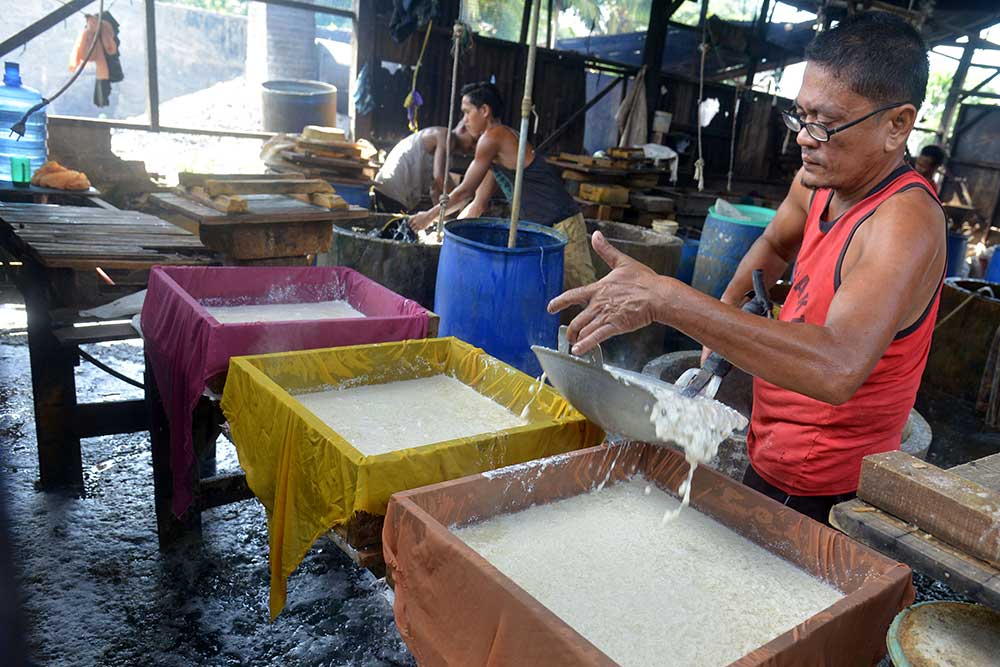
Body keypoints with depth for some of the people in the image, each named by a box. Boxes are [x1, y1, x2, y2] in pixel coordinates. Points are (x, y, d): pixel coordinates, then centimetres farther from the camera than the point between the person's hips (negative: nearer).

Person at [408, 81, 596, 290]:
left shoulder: (493, 136, -11)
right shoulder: (497, 154, 19)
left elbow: (465, 192, -8)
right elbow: (478, 204, 22)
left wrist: (430, 216, 5)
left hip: (560, 226, -10)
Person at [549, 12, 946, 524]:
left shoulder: (905, 222, -28)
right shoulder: (817, 182, -2)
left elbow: (838, 369, -44)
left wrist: (668, 299, -47)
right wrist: (726, 310, 4)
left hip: (822, 494, -7)